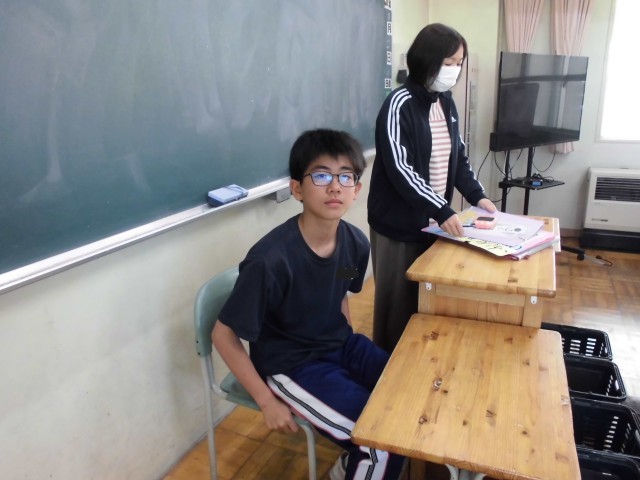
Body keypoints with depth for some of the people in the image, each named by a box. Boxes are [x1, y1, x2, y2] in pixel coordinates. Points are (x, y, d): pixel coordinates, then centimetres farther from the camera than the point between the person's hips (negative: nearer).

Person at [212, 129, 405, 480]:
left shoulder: (355, 243, -9)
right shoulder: (270, 259, -28)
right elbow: (223, 335, -18)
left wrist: (352, 348, 7)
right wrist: (267, 402, -15)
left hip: (340, 344, 7)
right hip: (290, 365, -6)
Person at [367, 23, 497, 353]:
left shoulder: (446, 104, 10)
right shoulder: (400, 104, -14)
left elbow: (458, 156, 16)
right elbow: (399, 170, -21)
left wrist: (477, 195, 2)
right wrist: (442, 210, -25)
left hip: (433, 221, 7)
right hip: (399, 223, -7)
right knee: (398, 300, 6)